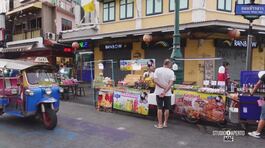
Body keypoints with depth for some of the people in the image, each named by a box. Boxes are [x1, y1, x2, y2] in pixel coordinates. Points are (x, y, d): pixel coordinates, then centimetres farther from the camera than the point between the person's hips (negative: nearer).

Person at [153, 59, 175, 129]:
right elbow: (170, 83, -14)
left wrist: (163, 87, -10)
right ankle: (165, 123, 21)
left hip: (159, 92, 1)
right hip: (167, 93, 0)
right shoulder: (171, 72, -6)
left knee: (159, 108, 6)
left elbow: (155, 81, -11)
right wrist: (165, 92, -15)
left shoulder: (157, 70, -4)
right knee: (167, 108, 12)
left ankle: (160, 124, 10)